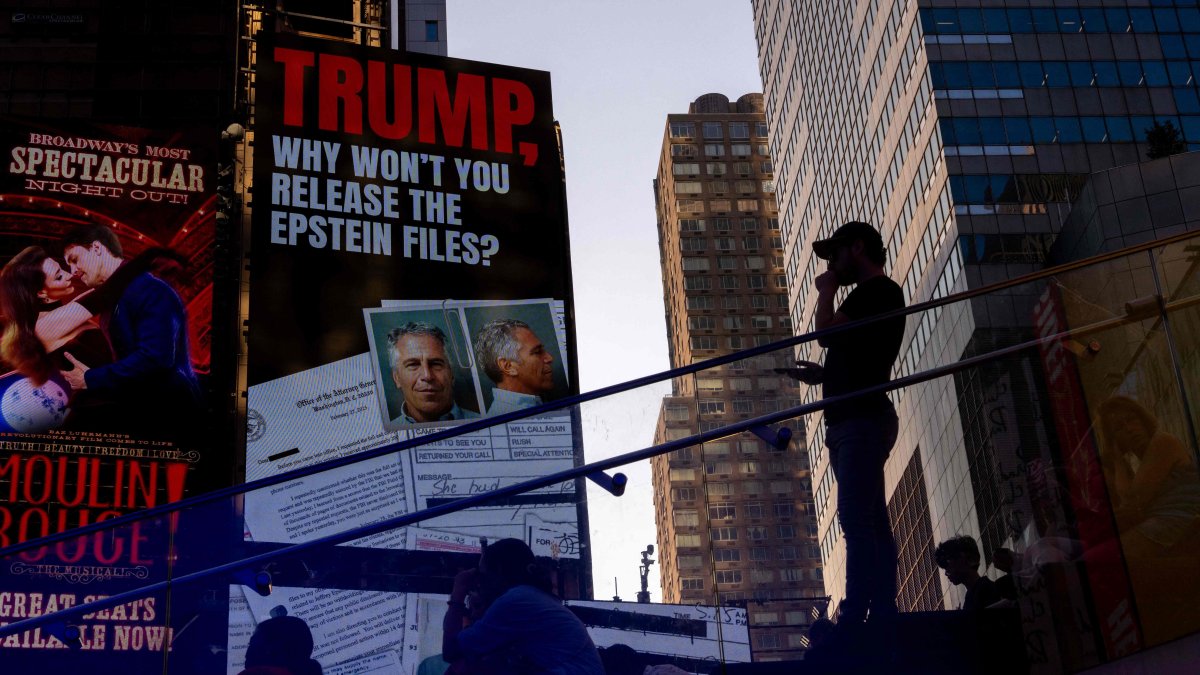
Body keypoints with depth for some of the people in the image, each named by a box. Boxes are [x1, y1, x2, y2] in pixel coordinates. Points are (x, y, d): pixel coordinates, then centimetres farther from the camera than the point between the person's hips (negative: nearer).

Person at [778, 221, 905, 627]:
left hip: (862, 416, -10)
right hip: (852, 420, 10)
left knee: (856, 520, -17)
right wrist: (819, 374, 12)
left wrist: (826, 292, 2)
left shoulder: (878, 290, -4)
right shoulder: (873, 296, 26)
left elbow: (827, 333, -15)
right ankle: (884, 617, 2)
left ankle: (854, 619, -23)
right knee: (871, 523, 4)